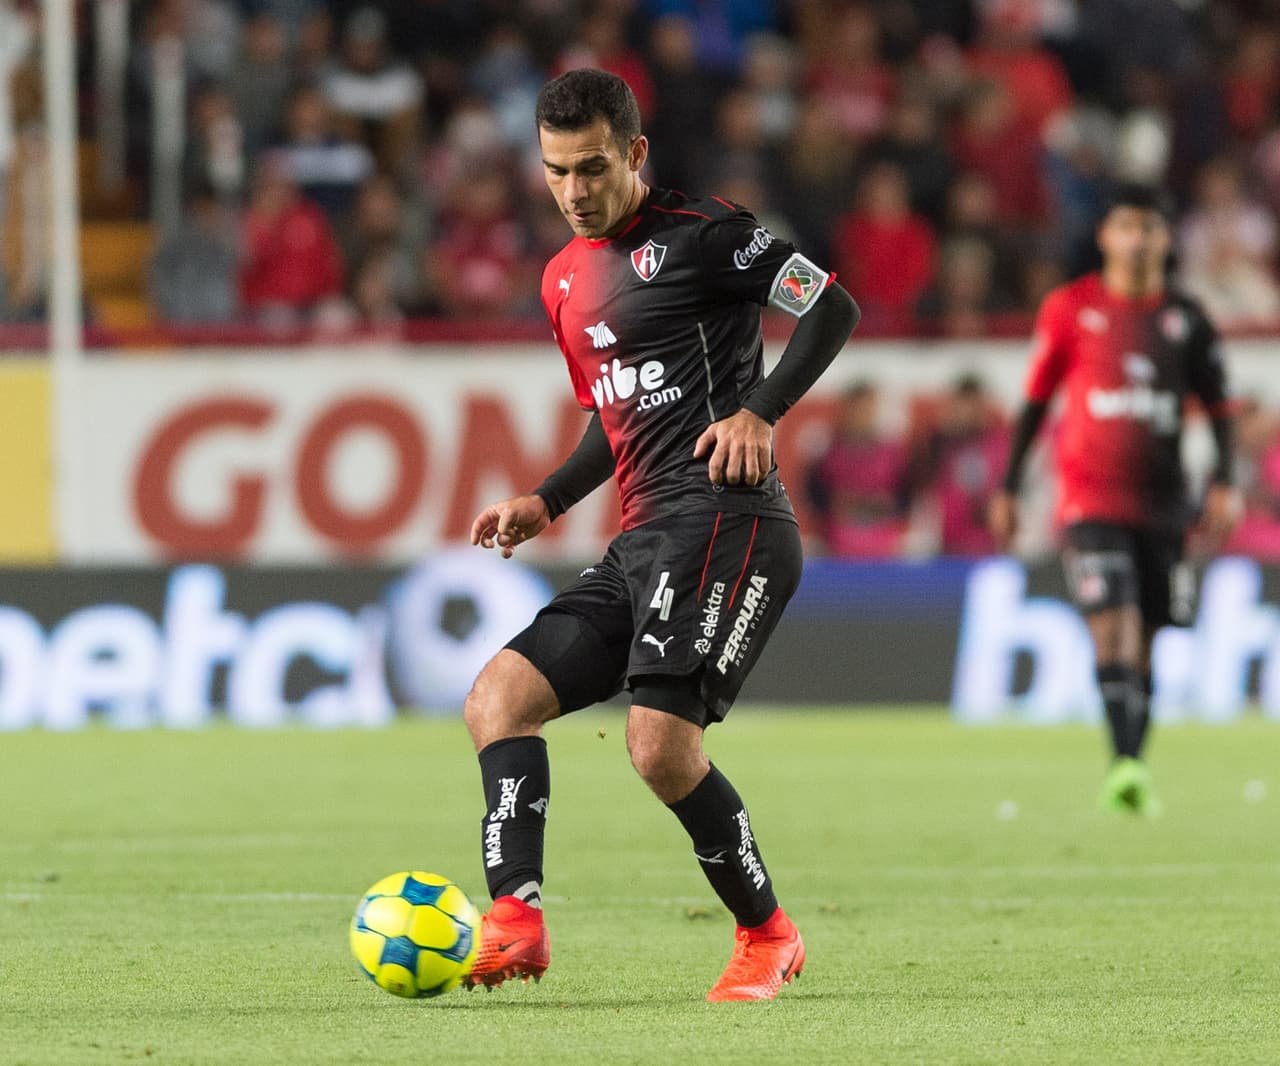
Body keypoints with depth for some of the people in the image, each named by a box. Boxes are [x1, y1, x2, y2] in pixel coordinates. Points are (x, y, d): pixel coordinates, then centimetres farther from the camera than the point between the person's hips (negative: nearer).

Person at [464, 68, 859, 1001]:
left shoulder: (698, 234, -4)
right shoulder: (566, 278, 20)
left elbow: (833, 310, -6)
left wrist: (760, 411, -17)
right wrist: (546, 504, 17)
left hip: (722, 520, -9)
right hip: (642, 540, 9)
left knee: (661, 741, -20)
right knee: (498, 698, -2)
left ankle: (768, 935, -1)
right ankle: (516, 921, -15)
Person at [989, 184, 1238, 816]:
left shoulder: (1185, 318, 7)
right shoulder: (1069, 309, 3)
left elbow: (1218, 408, 11)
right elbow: (1034, 401, 8)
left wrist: (1222, 484, -4)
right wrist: (1007, 488, 6)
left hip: (1160, 500, 3)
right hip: (1090, 496, -3)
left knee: (1144, 642, 7)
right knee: (1111, 627, -19)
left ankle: (1133, 776, 15)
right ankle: (1124, 763, -28)